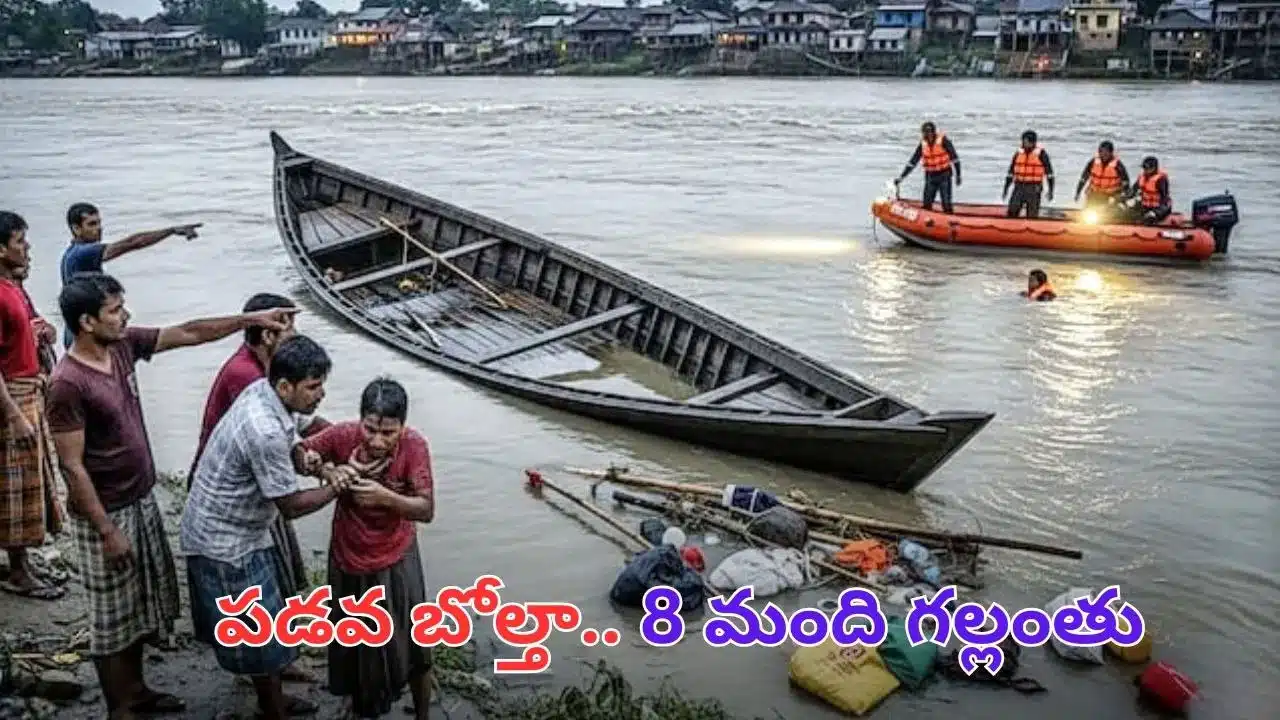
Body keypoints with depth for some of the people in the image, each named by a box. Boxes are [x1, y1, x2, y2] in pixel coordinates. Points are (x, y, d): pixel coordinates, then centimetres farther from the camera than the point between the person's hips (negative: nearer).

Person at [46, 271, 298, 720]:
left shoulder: (123, 345, -3)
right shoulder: (68, 384, -25)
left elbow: (188, 334, 7)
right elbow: (72, 467, -22)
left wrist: (252, 320, 3)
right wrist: (107, 531, -19)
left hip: (143, 501, 8)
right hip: (106, 515, -8)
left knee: (141, 603, 21)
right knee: (112, 616, 7)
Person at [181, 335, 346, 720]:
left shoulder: (265, 392, -5)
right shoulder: (264, 430, -34)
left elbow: (289, 450, 13)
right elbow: (291, 505, -23)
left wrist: (321, 469, -6)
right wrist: (337, 488, -9)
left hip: (239, 531, 9)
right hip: (224, 542, -9)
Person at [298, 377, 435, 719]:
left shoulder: (414, 446, -24)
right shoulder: (344, 435, -20)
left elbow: (426, 510, -25)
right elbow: (297, 451, -7)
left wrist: (385, 496, -42)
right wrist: (313, 463, -30)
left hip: (395, 561, -2)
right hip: (348, 559, 2)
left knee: (412, 645, 10)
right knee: (353, 644, 20)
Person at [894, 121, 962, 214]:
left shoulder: (943, 141, -11)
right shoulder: (922, 145, 2)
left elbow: (954, 158, -7)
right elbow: (912, 162, 7)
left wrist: (958, 175, -7)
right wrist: (901, 177, 4)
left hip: (944, 175, -4)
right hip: (930, 177, 5)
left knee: (946, 204, -8)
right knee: (926, 205, 5)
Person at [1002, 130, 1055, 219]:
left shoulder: (1041, 154, -4)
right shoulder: (1019, 153, 8)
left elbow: (1049, 172, -3)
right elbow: (1011, 172, 15)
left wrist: (1050, 191, -7)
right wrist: (1005, 189, 12)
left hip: (1034, 188, -4)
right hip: (1019, 187, 4)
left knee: (1032, 216, -1)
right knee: (1012, 212, -4)